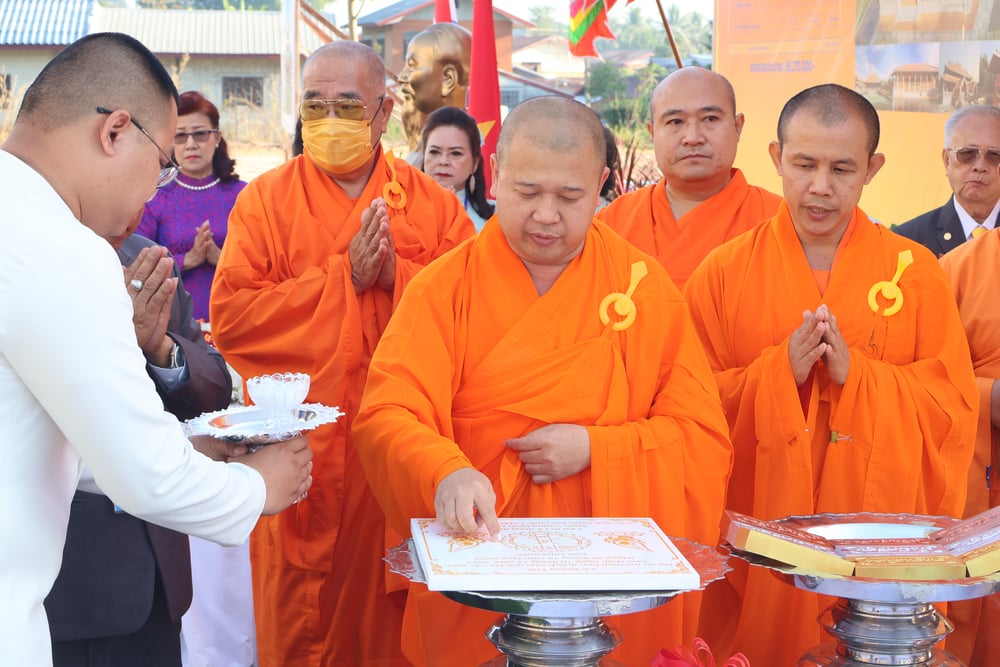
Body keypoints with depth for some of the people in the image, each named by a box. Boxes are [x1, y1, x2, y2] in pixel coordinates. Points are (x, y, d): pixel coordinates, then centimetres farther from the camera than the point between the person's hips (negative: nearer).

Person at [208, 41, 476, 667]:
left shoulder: (435, 205, 5)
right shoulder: (266, 200, 2)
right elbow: (230, 315, -9)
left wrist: (396, 274, -17)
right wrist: (344, 276, -14)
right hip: (302, 451, 0)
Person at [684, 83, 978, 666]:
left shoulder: (915, 272, 1)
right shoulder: (725, 271, 0)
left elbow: (955, 405, -2)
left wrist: (855, 372, -16)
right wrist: (780, 370, -17)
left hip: (878, 527, 1)